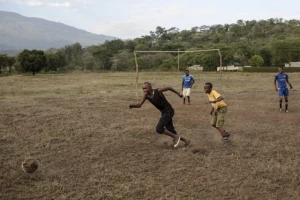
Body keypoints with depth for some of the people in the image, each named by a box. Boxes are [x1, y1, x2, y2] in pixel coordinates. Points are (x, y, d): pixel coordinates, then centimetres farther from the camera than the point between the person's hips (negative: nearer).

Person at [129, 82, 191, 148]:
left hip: (169, 111, -7)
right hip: (164, 113, 7)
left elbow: (169, 88, -2)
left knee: (159, 129, -22)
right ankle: (186, 141, 32)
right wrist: (133, 105, -34)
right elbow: (139, 105, -11)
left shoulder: (158, 91, -19)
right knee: (171, 132, 11)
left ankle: (175, 137, -3)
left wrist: (178, 94, 9)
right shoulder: (146, 95, -5)